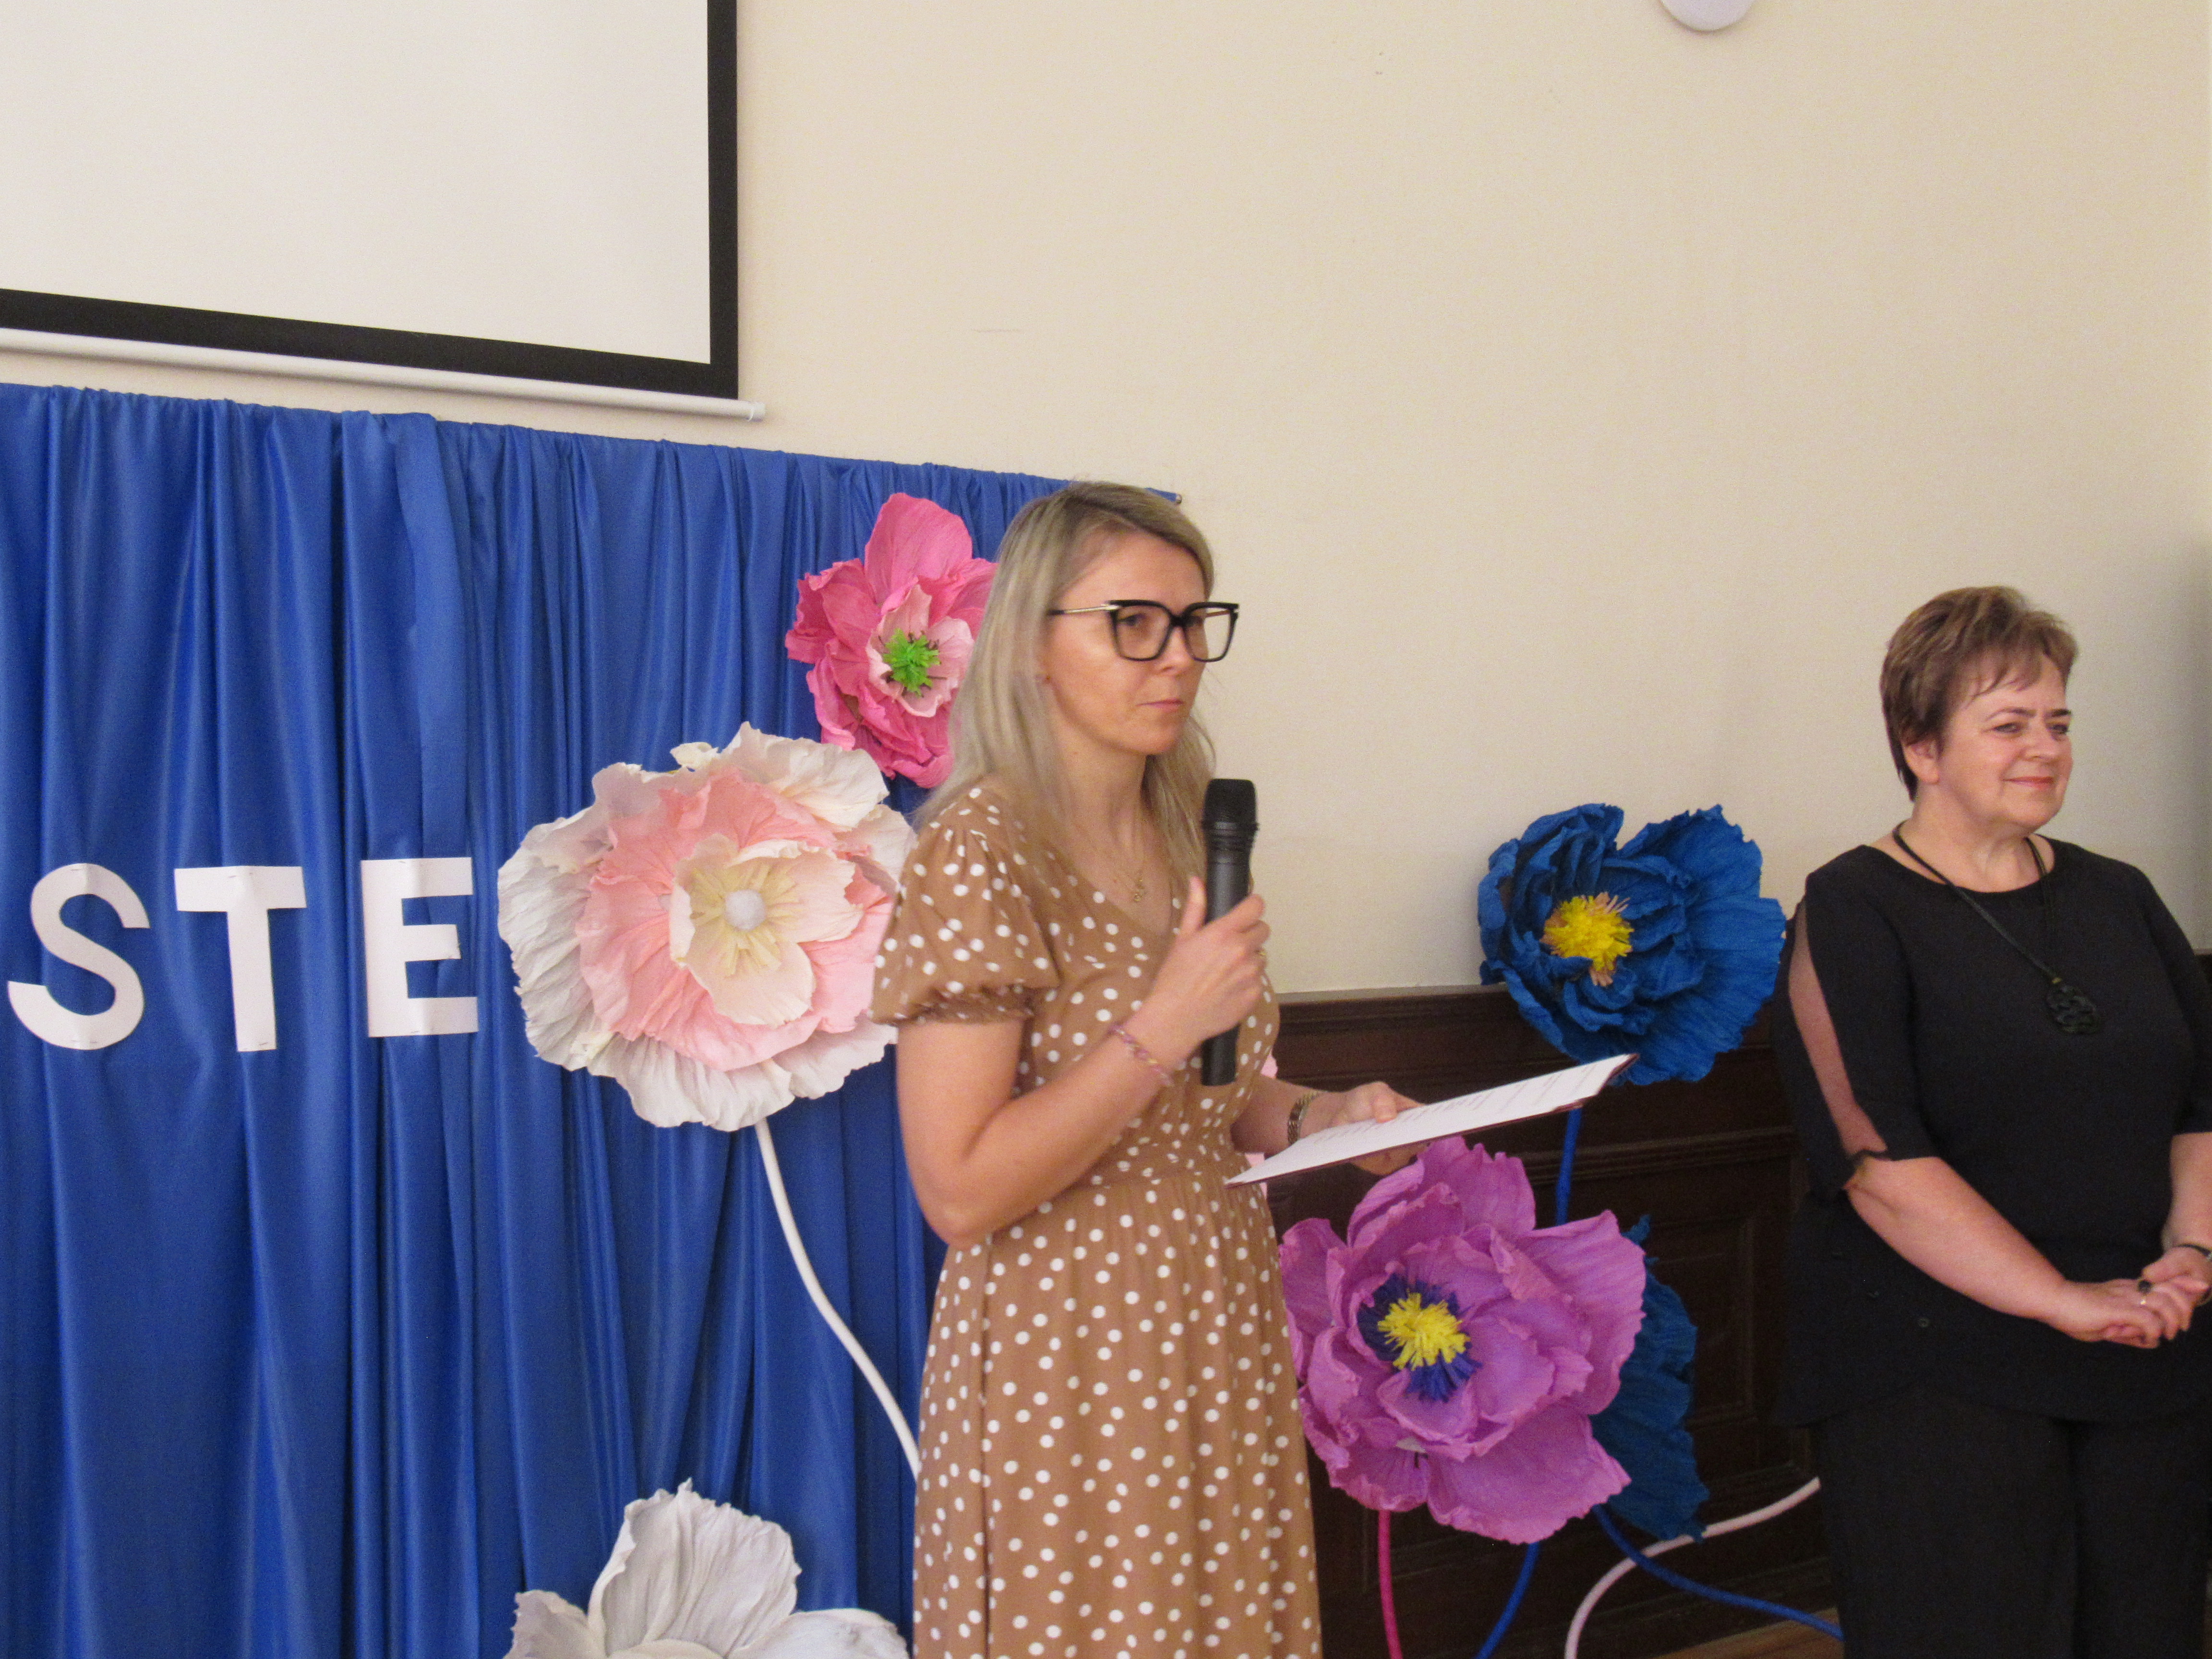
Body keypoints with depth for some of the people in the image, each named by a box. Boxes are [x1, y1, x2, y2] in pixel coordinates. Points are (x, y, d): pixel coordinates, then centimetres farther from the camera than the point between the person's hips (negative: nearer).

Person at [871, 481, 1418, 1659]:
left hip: (1225, 1339, 7)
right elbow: (961, 1189, -21)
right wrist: (1165, 1026, -23)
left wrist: (1318, 1117, 1)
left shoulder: (1188, 839, 7)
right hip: (1066, 1363, -7)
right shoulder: (979, 849, -16)